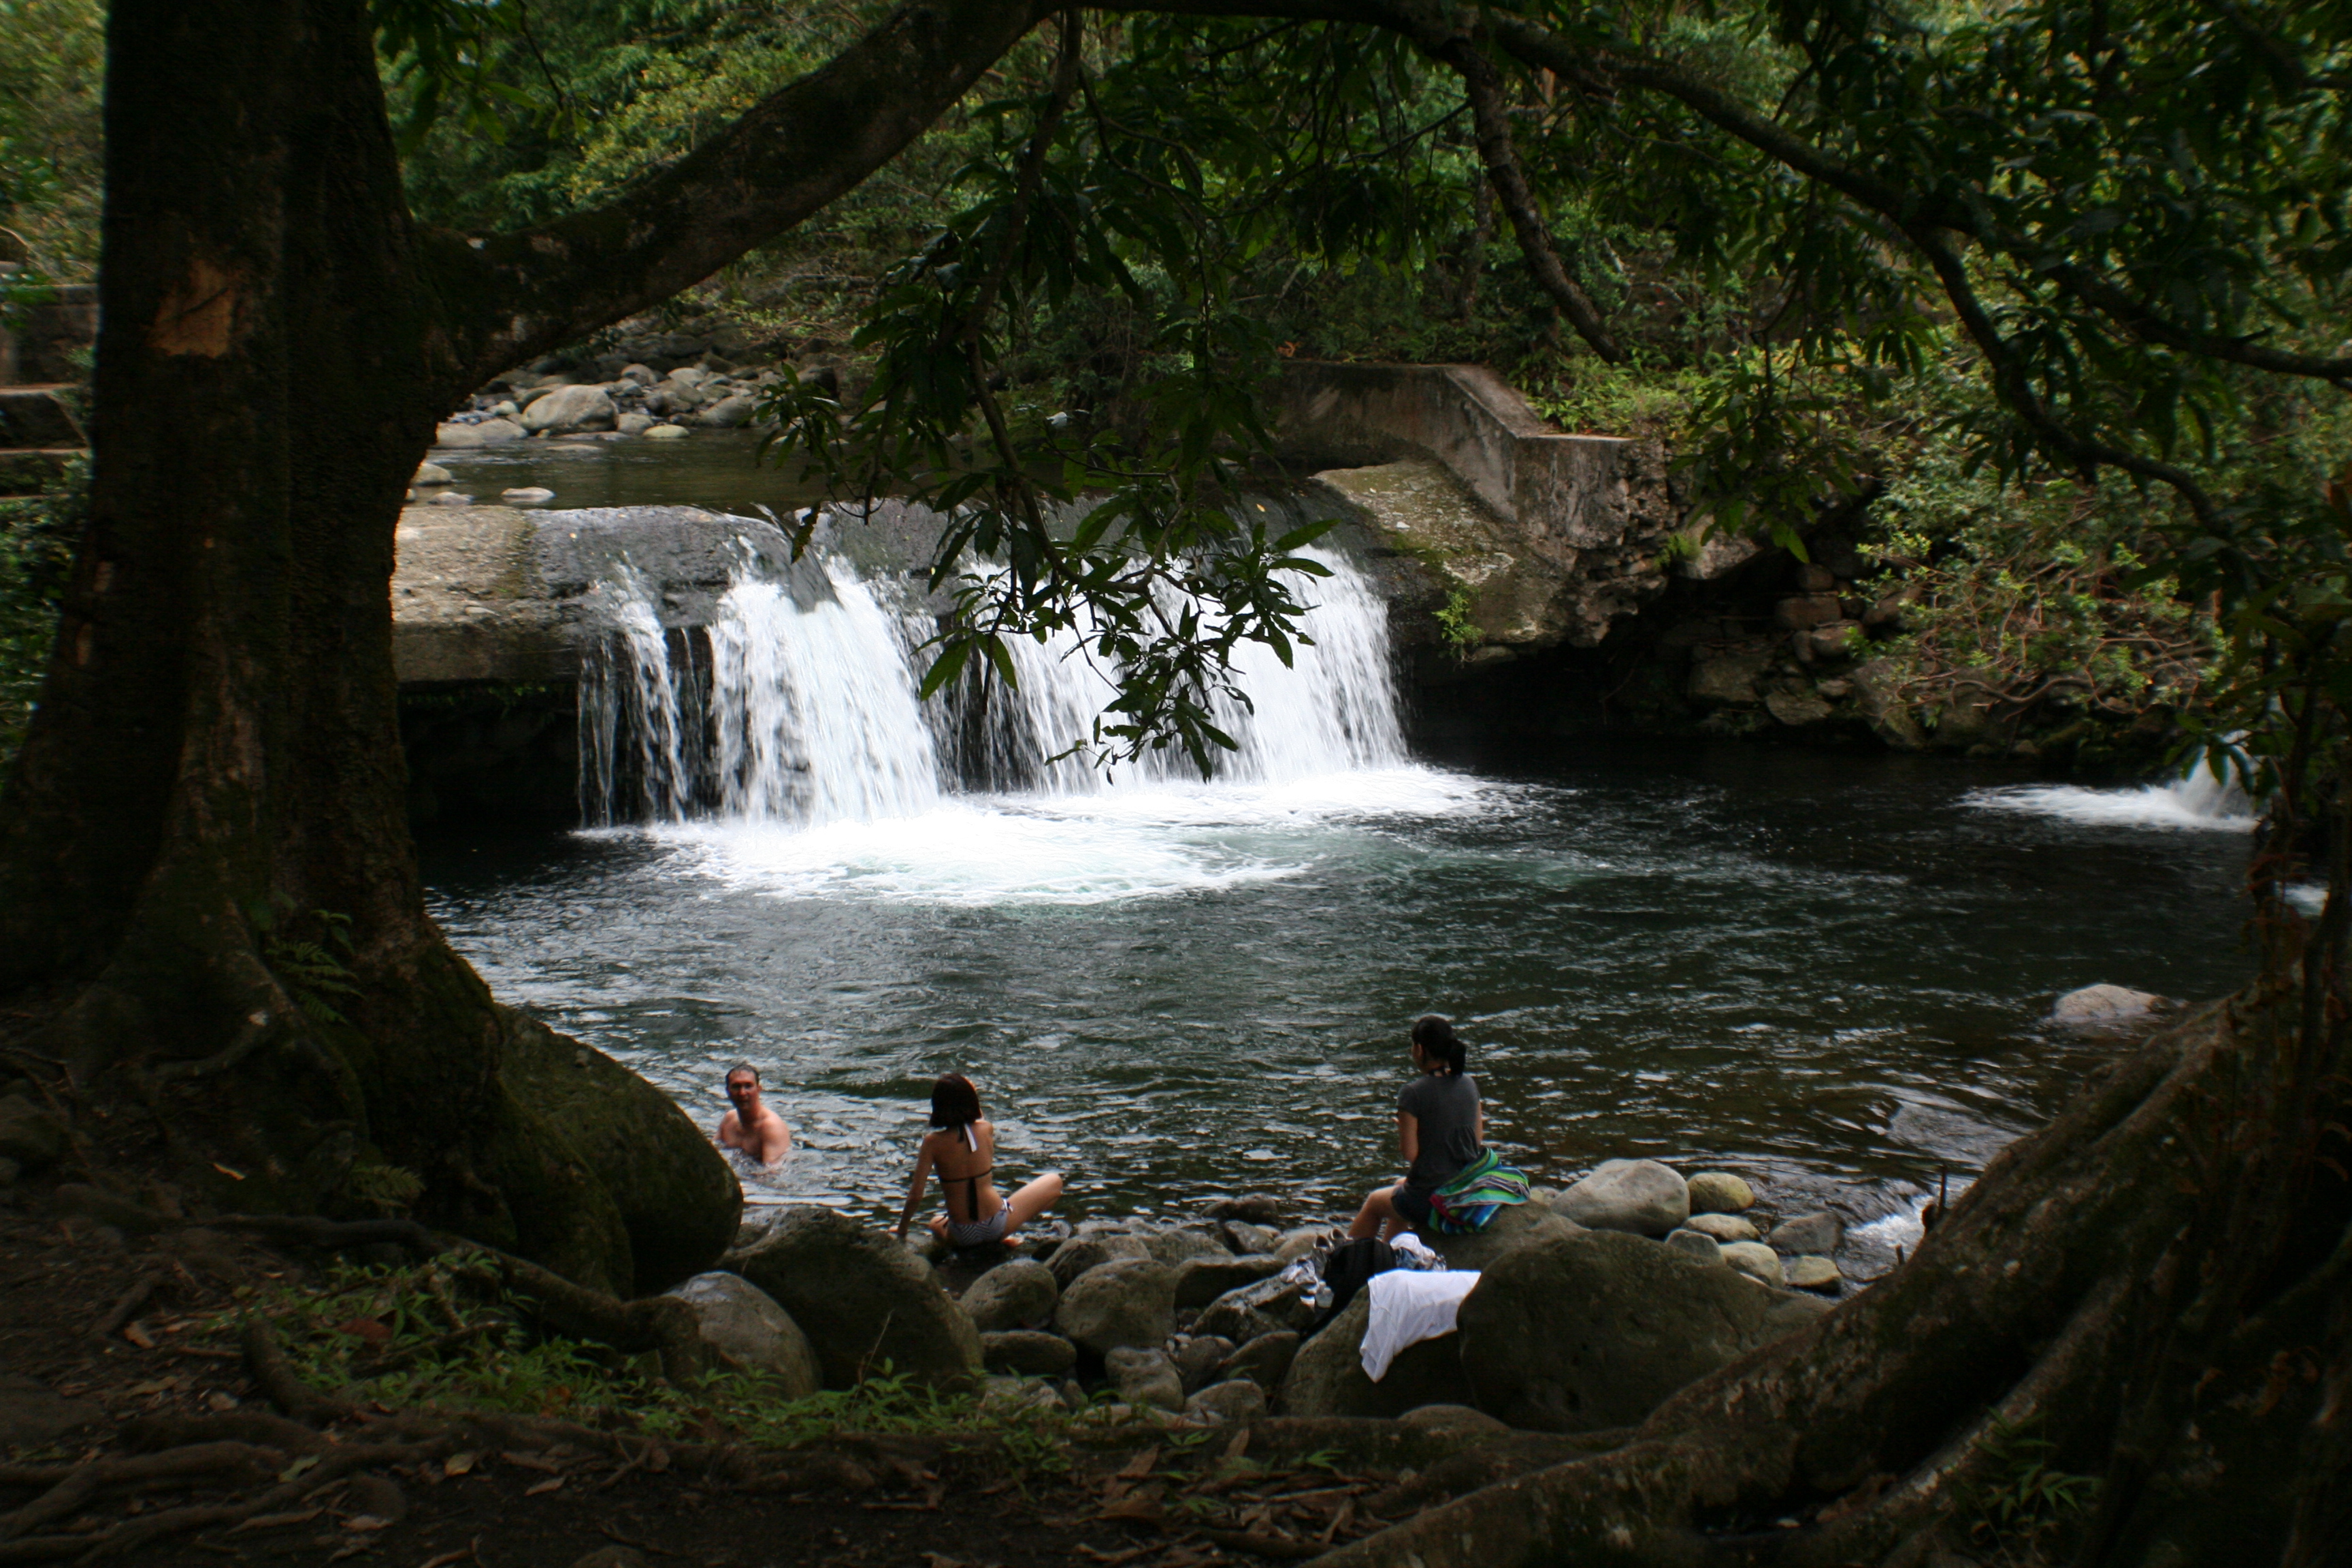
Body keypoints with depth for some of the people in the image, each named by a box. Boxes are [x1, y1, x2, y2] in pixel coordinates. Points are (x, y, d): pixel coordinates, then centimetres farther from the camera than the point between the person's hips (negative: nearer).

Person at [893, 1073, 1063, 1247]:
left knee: (936, 1224, 40)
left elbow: (915, 1196, -12)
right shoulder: (985, 1129, -7)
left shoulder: (933, 1142, -12)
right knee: (1054, 1181, 17)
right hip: (997, 1226, -1)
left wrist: (901, 1232, 1)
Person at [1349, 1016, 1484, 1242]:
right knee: (1401, 1185, 36)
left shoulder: (1413, 1093, -19)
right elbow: (1478, 1140, 5)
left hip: (1429, 1200, -6)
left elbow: (1410, 1154, -17)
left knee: (1375, 1200, 27)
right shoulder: (1469, 1084, -1)